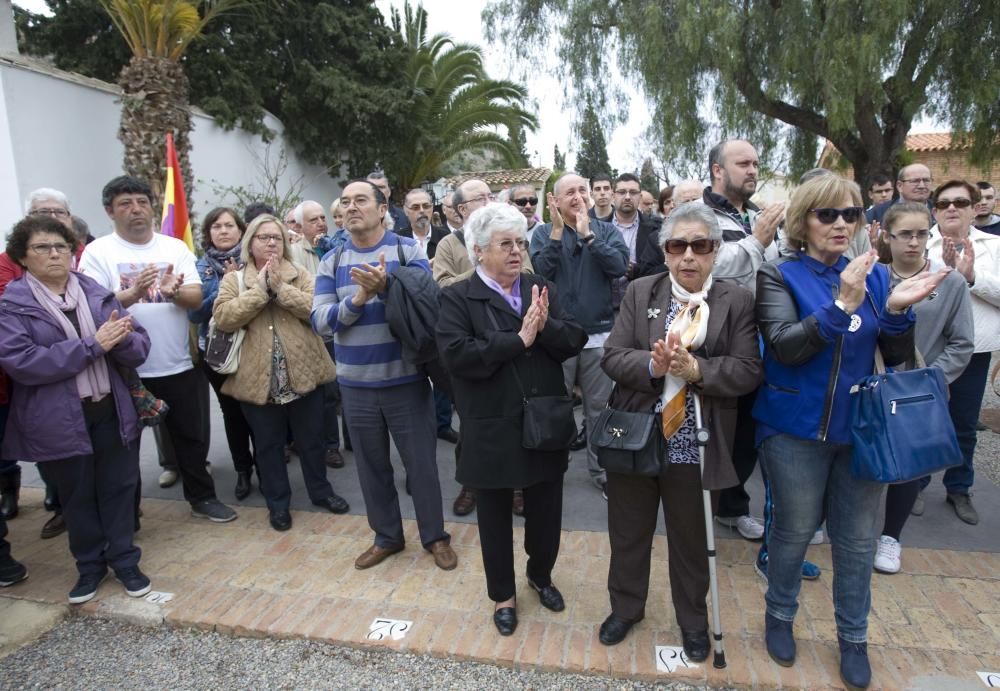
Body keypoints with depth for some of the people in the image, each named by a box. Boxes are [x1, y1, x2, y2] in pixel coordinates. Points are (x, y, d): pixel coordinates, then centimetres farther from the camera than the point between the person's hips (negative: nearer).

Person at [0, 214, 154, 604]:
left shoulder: (98, 293, 5)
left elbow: (140, 350, 2)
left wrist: (122, 338, -22)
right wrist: (92, 344, -23)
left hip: (112, 410, 2)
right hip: (59, 420, -2)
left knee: (119, 487, 12)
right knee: (76, 496, 14)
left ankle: (125, 560, 29)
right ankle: (89, 565, 33)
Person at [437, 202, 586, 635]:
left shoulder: (542, 289, 5)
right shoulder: (457, 298, -8)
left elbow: (575, 340, -2)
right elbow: (456, 355, -22)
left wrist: (545, 326, -22)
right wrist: (520, 338, -22)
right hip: (492, 432, -3)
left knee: (546, 512, 18)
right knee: (495, 517, 15)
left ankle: (541, 575, 47)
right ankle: (503, 595, 38)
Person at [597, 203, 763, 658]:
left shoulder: (737, 301, -3)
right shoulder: (639, 292, 0)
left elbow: (748, 371, -9)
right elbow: (611, 357, -7)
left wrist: (696, 369, -25)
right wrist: (652, 365, -26)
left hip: (694, 446, -1)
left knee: (690, 540, 19)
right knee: (628, 533, 19)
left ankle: (692, 619, 44)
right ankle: (625, 607, 44)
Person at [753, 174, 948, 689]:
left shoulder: (874, 274, 4)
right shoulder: (780, 276, -7)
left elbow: (896, 358, 2)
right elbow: (784, 347, -21)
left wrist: (898, 312, -16)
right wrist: (841, 305, -30)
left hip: (860, 427, 4)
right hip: (796, 429, -3)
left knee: (857, 539, 12)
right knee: (794, 531, 10)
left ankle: (853, 637, 33)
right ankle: (780, 615, 35)